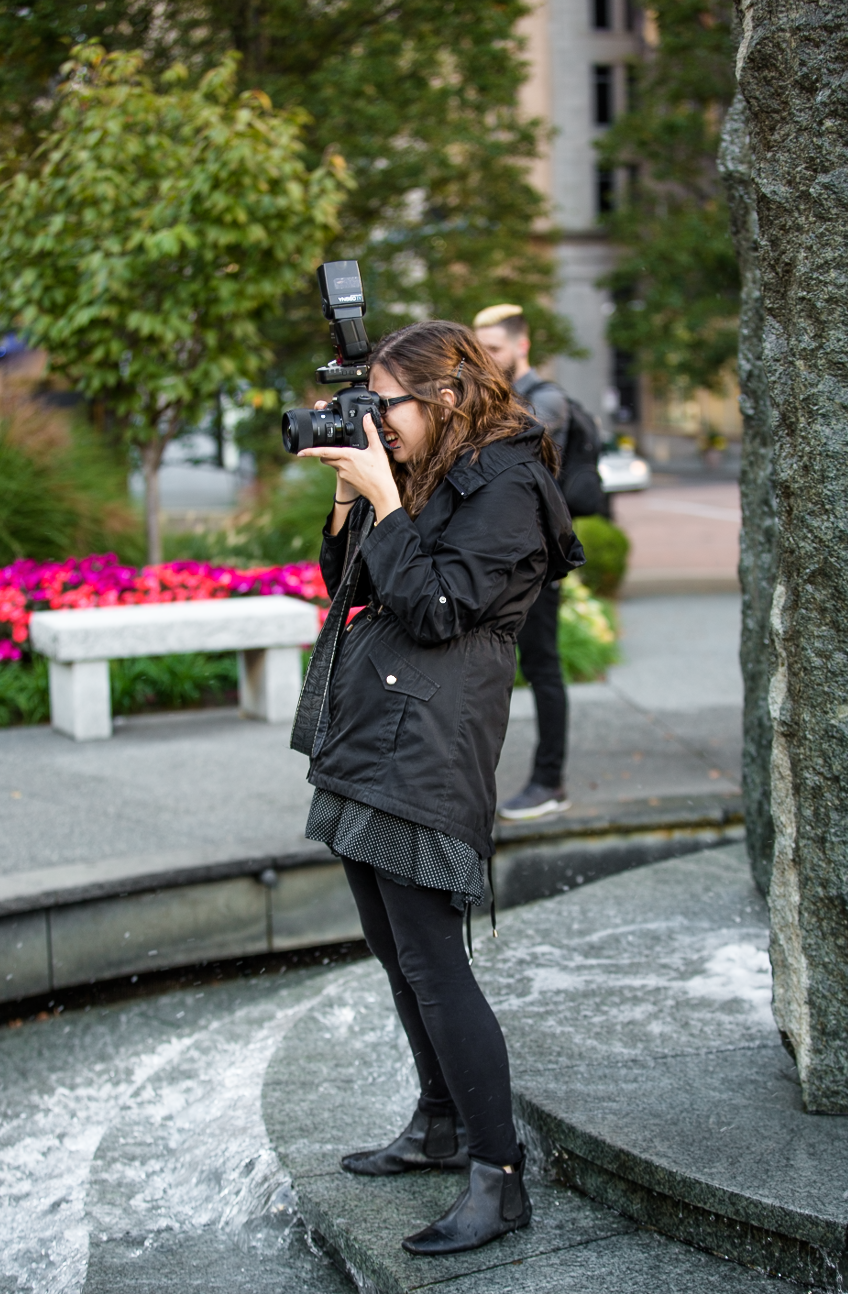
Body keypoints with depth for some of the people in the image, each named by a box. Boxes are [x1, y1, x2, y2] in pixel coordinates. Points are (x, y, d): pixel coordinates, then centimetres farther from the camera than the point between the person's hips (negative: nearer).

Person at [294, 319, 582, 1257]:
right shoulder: (418, 475, 17)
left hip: (426, 749, -10)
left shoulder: (504, 487, -10)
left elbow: (436, 609, -18)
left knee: (430, 960, -10)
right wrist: (349, 495, 5)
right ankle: (442, 1125, 33)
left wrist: (383, 499, -14)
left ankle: (500, 1177, -1)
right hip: (365, 743, 10)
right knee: (395, 949, 17)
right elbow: (345, 585, 17)